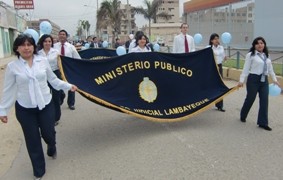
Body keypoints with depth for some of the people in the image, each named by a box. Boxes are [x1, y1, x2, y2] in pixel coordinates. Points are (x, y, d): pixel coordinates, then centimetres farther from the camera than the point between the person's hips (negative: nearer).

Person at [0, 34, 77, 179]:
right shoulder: (12, 66, -6)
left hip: (46, 105, 1)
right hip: (24, 109, -1)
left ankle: (52, 149, 50)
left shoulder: (43, 61, -3)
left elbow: (53, 80, 8)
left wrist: (68, 86, 4)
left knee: (48, 133, 11)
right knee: (32, 140, 9)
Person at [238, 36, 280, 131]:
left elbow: (270, 69, 17)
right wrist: (241, 80, -16)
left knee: (264, 101, 2)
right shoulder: (250, 55, -7)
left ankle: (262, 123, 8)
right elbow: (246, 69, -10)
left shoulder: (266, 56, 11)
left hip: (264, 80, 5)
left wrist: (274, 79, 14)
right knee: (250, 99, 5)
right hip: (253, 79, -5)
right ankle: (243, 116, 29)